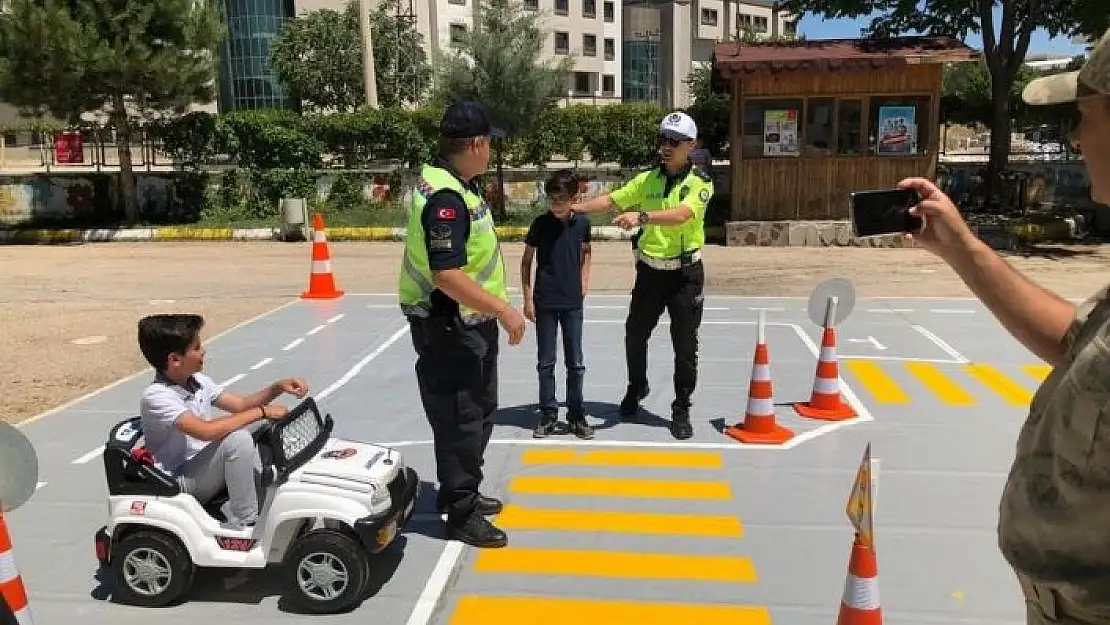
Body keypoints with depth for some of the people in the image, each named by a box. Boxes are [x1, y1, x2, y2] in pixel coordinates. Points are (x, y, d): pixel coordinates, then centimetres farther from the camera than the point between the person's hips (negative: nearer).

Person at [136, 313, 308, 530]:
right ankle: (244, 523, -20)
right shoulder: (156, 396, -24)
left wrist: (279, 387, -9)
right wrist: (261, 411, -30)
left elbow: (241, 404, 8)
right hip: (181, 480, -9)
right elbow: (206, 431, -36)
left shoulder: (198, 382, 2)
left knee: (262, 423, 6)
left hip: (206, 467, 9)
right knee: (237, 439, -31)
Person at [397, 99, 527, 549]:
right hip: (448, 329, -11)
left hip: (471, 323, 11)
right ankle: (461, 515, 16)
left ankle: (462, 492, 39)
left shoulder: (453, 183, 8)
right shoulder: (446, 198, -25)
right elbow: (447, 276, -32)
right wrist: (505, 309, -27)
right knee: (460, 421, 1)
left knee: (480, 410, 22)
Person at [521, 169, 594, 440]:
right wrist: (528, 298, -3)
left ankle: (576, 415, 19)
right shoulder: (540, 223, -7)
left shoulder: (582, 223, -1)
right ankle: (548, 415, 18)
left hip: (573, 303, 2)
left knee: (575, 362, 7)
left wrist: (584, 280, 7)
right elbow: (526, 260, 0)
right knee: (546, 362, 6)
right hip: (545, 303, -1)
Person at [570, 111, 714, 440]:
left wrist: (642, 216, -43)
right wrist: (576, 207, -9)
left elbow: (681, 215, -29)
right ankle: (637, 387, 41)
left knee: (685, 345, 2)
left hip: (686, 273, -4)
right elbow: (611, 200, 4)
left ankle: (681, 410, 17)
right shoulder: (647, 178, 4)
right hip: (650, 270, 4)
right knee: (635, 334, 15)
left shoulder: (701, 182, -11)